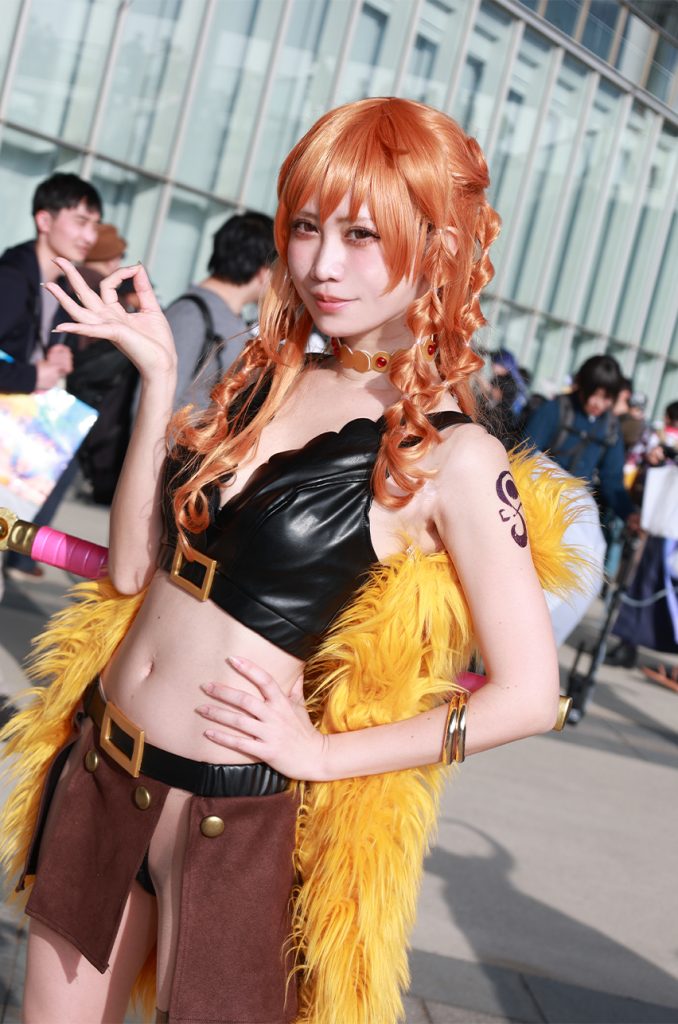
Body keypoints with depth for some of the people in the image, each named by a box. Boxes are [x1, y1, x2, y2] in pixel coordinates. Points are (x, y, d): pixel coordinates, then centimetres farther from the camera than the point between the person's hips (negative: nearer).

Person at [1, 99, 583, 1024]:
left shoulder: (452, 459, -14)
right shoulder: (264, 382, 4)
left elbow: (528, 695, -14)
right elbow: (133, 565, 0)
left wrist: (319, 753, -12)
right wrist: (157, 375, -7)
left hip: (230, 810, -6)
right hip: (98, 767, 6)